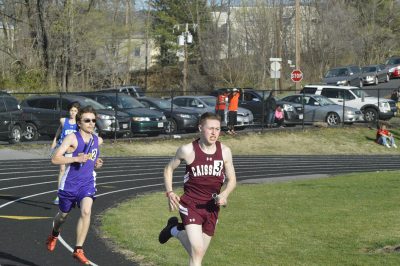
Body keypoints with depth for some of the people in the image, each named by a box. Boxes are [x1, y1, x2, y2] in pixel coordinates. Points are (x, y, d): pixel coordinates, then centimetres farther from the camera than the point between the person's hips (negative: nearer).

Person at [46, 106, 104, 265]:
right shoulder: (72, 138, -12)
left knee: (86, 211, -23)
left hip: (87, 183, 2)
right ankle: (54, 234, 52)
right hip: (70, 183, -2)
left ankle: (78, 250, -18)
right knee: (63, 215, 16)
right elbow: (55, 159, -19)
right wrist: (76, 159, -29)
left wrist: (97, 164, 5)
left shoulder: (98, 141, 6)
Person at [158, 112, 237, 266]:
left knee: (198, 253, 16)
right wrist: (170, 193, -9)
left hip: (211, 207, 4)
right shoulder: (188, 150, -11)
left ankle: (175, 231, 42)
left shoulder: (224, 152, -2)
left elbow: (232, 180, 7)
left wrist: (225, 194, -15)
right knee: (197, 251, -22)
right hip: (191, 205, -4)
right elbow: (169, 169, 5)